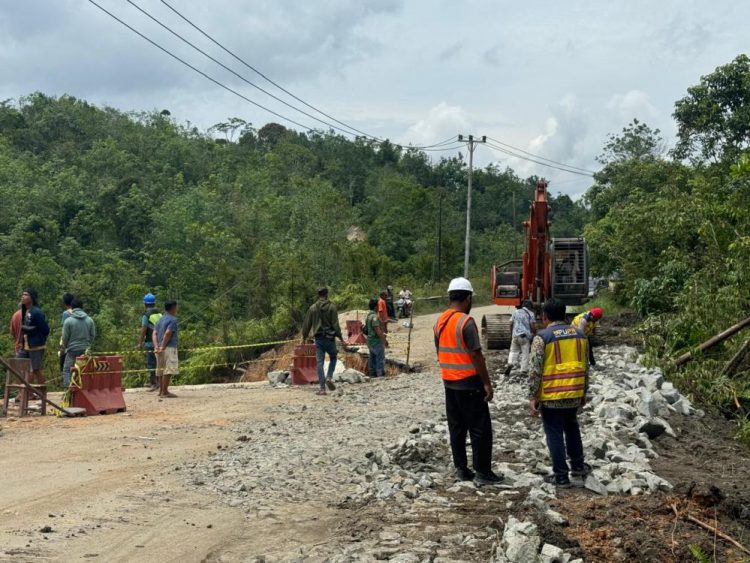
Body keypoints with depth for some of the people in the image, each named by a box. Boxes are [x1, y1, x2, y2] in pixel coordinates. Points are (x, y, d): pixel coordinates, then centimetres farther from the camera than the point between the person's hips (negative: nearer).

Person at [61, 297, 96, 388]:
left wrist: (64, 347, 14)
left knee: (67, 370, 3)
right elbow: (93, 335, 5)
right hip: (85, 350, 3)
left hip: (72, 350, -3)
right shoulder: (89, 320, 1)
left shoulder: (68, 321, -8)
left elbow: (65, 337, -4)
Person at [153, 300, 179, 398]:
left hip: (160, 349, 9)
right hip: (169, 348, -9)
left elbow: (154, 333, 9)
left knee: (161, 369, 13)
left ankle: (161, 390, 18)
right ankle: (164, 392, -13)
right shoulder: (173, 320, -7)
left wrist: (156, 346, -2)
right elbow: (167, 333, -18)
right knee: (169, 369, -10)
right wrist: (163, 347, -15)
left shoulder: (160, 320, 18)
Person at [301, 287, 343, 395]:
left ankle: (322, 388, -1)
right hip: (329, 337, -2)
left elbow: (307, 324, 7)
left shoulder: (312, 308, 3)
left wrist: (304, 337, 18)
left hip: (318, 338, 2)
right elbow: (335, 324, -8)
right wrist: (340, 337, 0)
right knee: (333, 358, 18)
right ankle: (329, 377, -4)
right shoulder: (332, 307, -6)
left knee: (320, 362, 2)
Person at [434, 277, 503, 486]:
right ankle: (482, 473, 2)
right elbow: (476, 355, -18)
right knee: (480, 429, 0)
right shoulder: (466, 322, -17)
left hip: (449, 382, 8)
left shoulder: (440, 321, 6)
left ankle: (461, 470, 17)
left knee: (457, 428, 13)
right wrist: (487, 383, -12)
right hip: (469, 383, -8)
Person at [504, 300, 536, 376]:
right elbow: (533, 326, -7)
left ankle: (510, 363, -9)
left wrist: (511, 334, 20)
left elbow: (511, 324, 9)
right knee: (525, 353, 4)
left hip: (515, 335, 3)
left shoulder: (516, 312, 9)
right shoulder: (530, 314, 0)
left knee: (513, 350, 15)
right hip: (526, 335, -3)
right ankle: (524, 370, 5)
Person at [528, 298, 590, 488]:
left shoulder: (542, 337, -11)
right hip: (574, 394, 5)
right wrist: (584, 391, 22)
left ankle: (561, 476, 8)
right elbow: (585, 366, 12)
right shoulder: (579, 335, 6)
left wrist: (532, 397, -8)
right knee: (571, 427, 25)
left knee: (555, 434, 5)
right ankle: (578, 466, 31)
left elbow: (535, 370, -14)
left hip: (551, 396, -5)